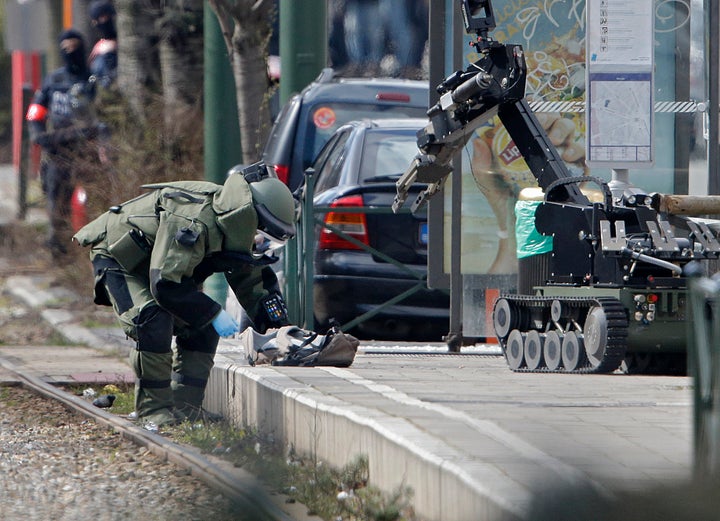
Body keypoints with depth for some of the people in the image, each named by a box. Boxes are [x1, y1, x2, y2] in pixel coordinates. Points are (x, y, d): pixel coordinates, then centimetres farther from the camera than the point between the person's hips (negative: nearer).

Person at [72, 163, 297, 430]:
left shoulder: (233, 226, -9)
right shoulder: (191, 222, -39)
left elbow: (254, 279, 6)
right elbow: (164, 285, -39)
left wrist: (277, 328, -1)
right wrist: (214, 313, -31)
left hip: (157, 262, 9)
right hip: (116, 256, -9)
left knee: (202, 326, -2)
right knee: (153, 320, -28)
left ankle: (185, 407, 3)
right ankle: (154, 410, -19)